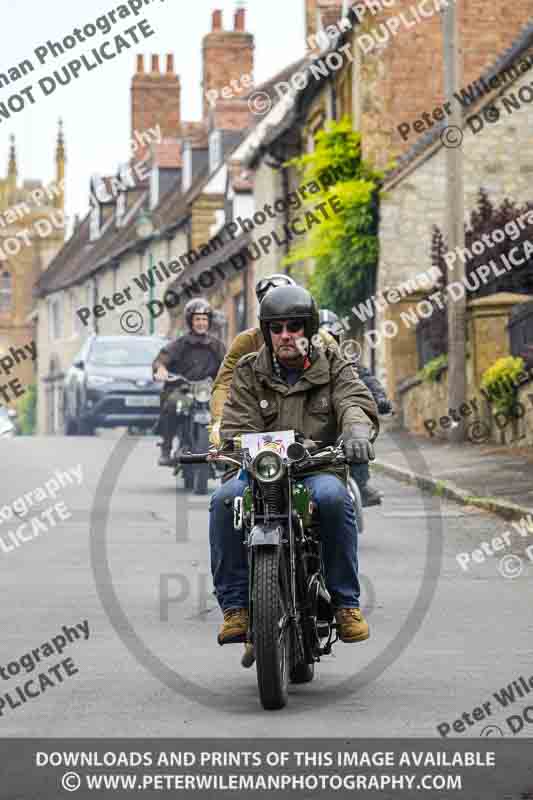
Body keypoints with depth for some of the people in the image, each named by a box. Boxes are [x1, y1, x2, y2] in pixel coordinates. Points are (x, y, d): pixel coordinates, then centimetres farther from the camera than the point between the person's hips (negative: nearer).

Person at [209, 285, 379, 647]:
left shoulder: (333, 366, 8)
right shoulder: (249, 372, 11)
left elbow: (356, 401, -12)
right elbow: (237, 426, -1)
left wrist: (357, 429, -36)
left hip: (318, 468, -1)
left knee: (333, 496, -36)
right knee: (225, 499, -31)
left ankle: (346, 601, -23)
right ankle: (235, 605, -22)